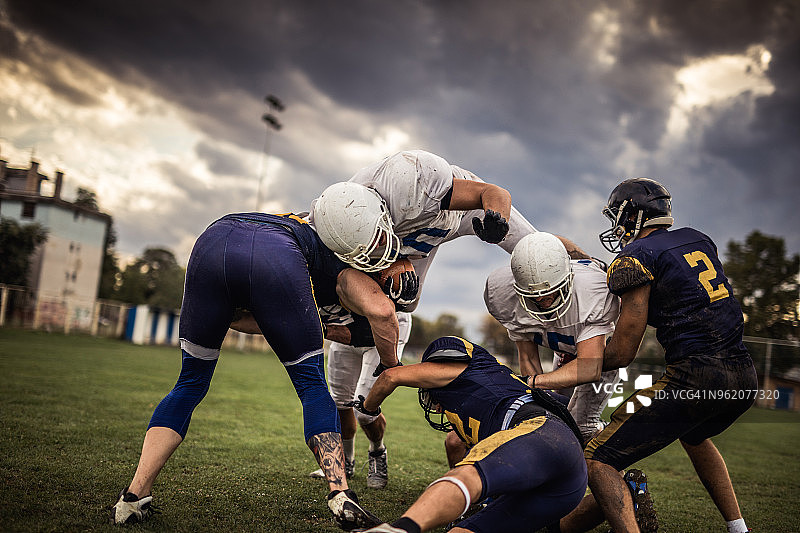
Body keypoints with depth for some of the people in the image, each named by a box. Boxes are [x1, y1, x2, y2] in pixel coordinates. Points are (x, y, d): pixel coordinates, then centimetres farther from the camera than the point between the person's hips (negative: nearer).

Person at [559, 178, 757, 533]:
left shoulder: (637, 256, -4)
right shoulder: (698, 240, 17)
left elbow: (622, 353, -5)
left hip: (697, 378, -8)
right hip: (745, 377, 8)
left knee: (598, 460, -4)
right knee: (694, 434, 39)